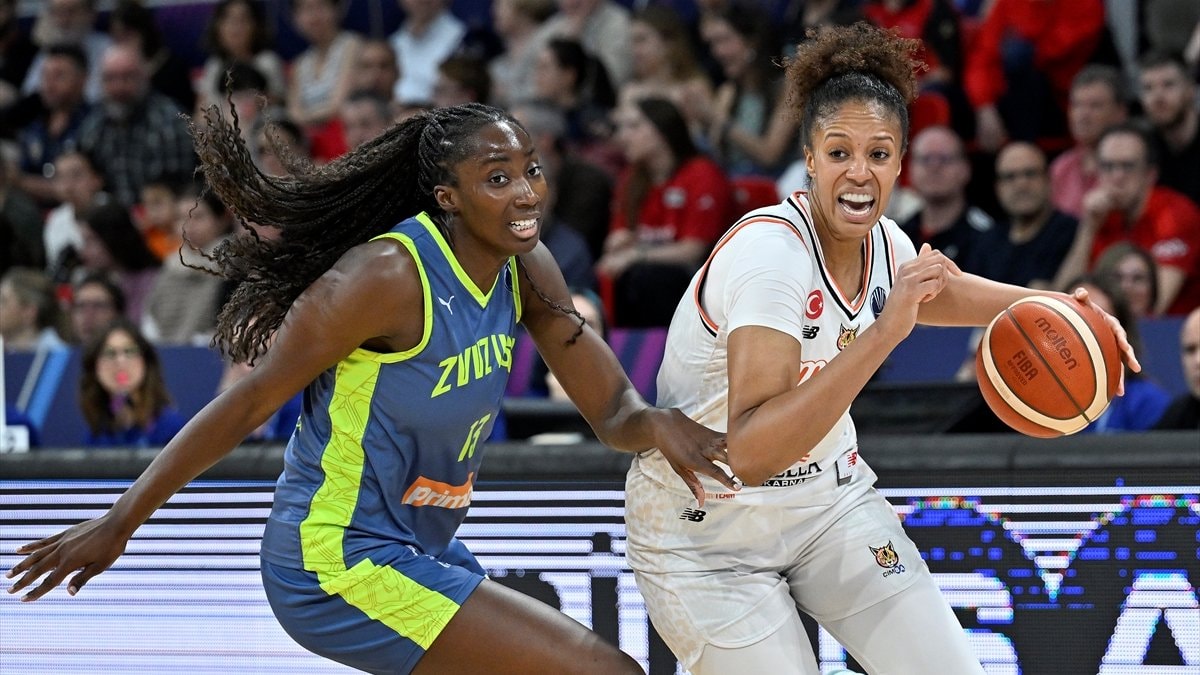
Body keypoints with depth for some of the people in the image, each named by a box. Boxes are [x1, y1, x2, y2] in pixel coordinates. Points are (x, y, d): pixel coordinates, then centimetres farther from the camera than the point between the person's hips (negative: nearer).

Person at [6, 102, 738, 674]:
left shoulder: (526, 270, 1)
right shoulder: (390, 276, -22)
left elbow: (611, 410, 2)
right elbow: (252, 401, -16)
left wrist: (656, 424, -23)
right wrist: (121, 522, -12)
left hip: (425, 551, 9)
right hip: (341, 567, -9)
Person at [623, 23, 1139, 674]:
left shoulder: (883, 242, -7)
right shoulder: (769, 249, -29)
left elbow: (932, 291, 20)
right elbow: (750, 452, -40)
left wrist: (1056, 305, 2)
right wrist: (884, 331, -44)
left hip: (829, 496, 6)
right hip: (705, 536, -6)